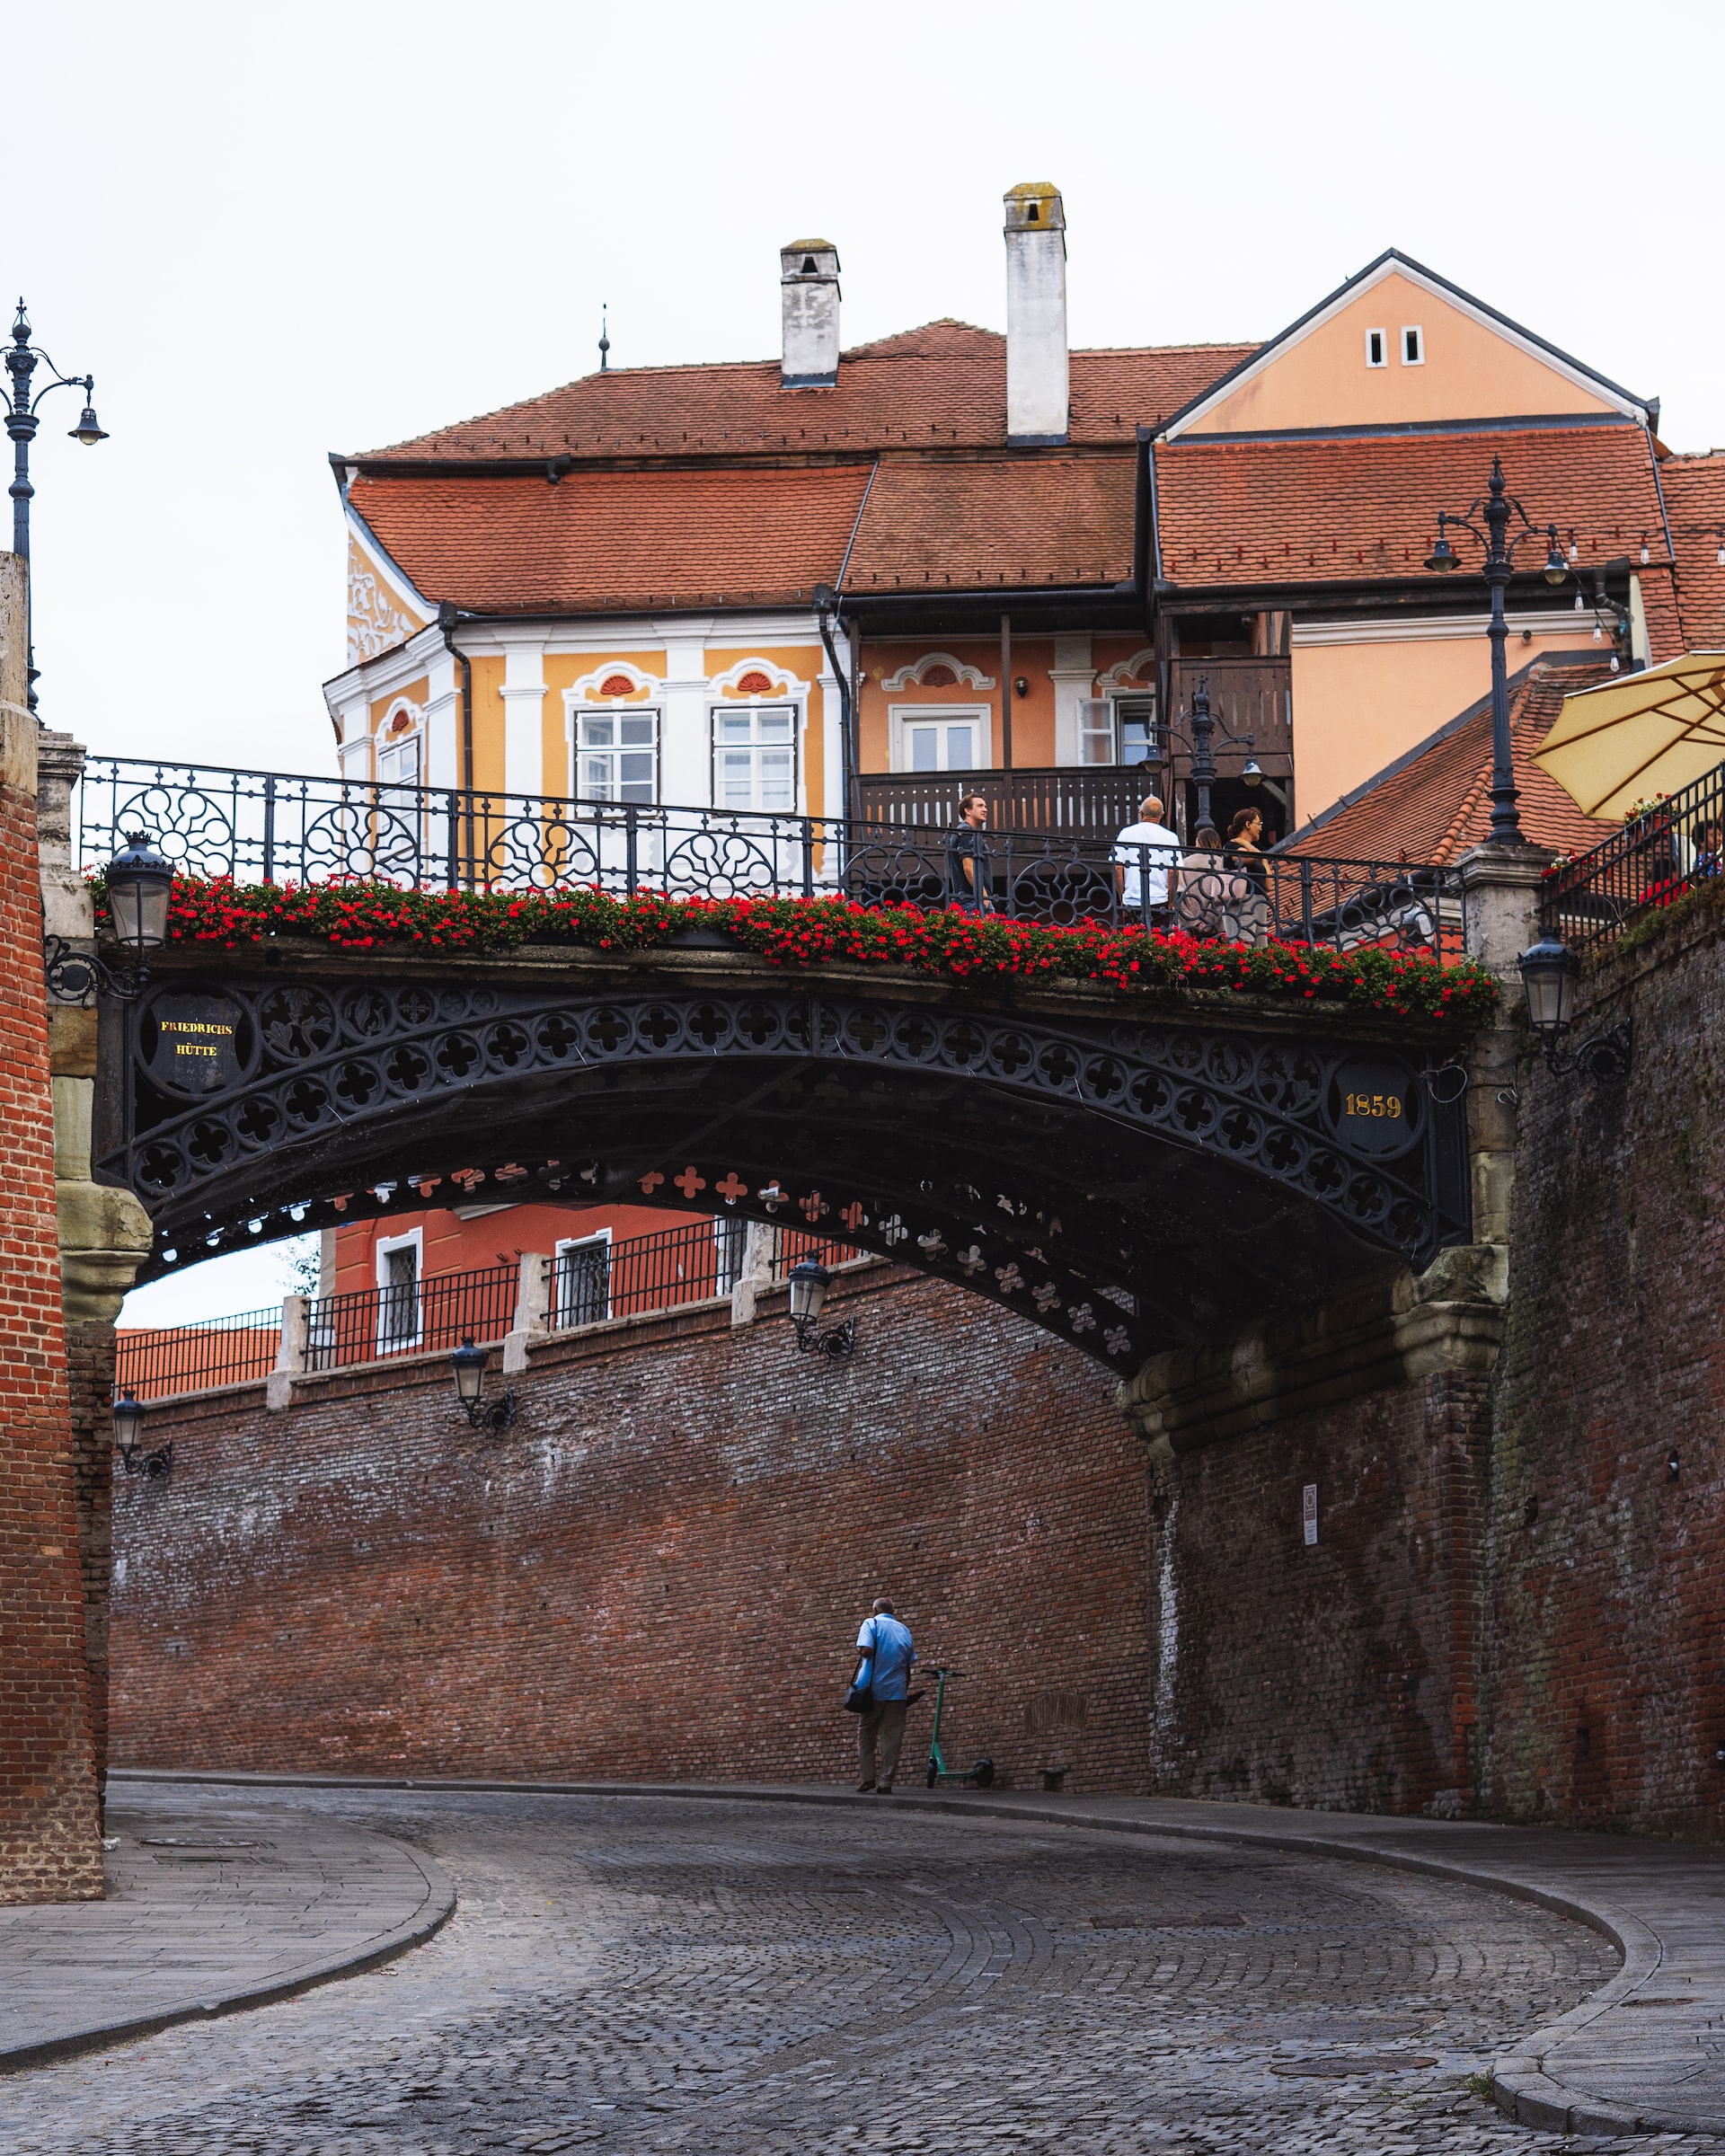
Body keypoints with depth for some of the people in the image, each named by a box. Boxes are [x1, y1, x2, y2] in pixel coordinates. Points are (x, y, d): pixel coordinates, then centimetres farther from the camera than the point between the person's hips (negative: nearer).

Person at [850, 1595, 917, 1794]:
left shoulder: (871, 1624, -3)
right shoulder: (904, 1630, 11)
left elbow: (866, 1650, -20)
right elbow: (909, 1664, 13)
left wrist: (860, 1651, 3)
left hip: (872, 1690, -3)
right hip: (897, 1691, 3)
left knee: (865, 1733, 12)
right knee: (892, 1737, 3)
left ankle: (868, 1777, 5)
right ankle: (886, 1782, -2)